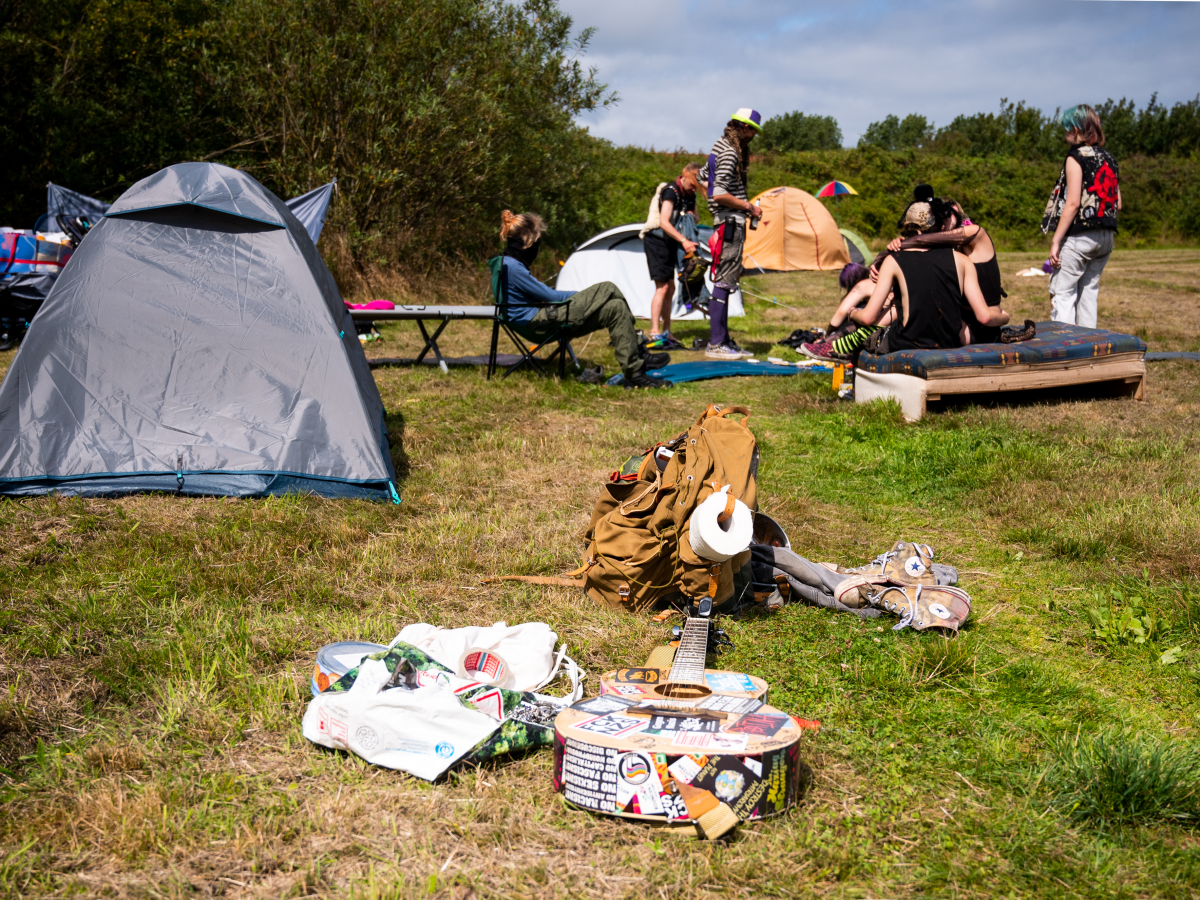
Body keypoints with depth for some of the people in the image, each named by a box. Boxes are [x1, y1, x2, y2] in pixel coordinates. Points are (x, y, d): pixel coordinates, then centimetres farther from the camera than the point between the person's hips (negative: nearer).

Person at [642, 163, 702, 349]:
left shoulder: (690, 195, 8)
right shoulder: (671, 192, -19)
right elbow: (664, 222, -29)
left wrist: (691, 216, -7)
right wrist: (684, 241, -37)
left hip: (669, 243, 9)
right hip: (656, 240, -9)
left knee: (670, 288, 9)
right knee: (663, 287, -16)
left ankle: (666, 333, 15)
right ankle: (654, 334, -17)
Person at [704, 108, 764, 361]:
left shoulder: (720, 146, 17)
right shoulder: (730, 153, -15)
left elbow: (705, 182, 27)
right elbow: (720, 195, -22)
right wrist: (748, 206, -12)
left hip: (728, 223, 11)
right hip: (731, 222, -11)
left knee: (725, 282, 12)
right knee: (723, 282, -9)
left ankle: (723, 340, 16)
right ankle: (716, 344, -8)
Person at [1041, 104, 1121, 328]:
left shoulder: (1076, 157, -8)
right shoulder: (1108, 158, 13)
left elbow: (1073, 203, -15)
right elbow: (1117, 205, 13)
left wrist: (1056, 241, -15)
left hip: (1079, 236, -8)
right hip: (1105, 237, 8)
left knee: (1062, 292, -4)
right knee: (1089, 290, 14)